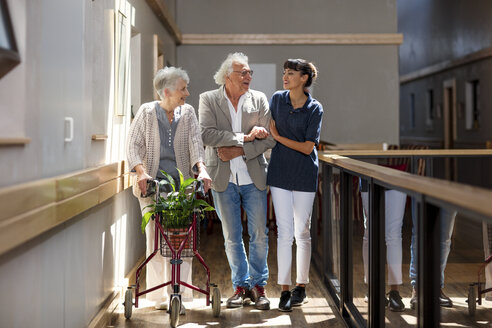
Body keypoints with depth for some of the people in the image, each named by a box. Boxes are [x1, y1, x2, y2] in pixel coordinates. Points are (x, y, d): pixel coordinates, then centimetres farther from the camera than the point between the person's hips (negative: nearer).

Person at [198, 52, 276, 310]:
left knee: (259, 235, 3)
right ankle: (240, 286, 21)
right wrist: (245, 137, -15)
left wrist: (239, 151, -14)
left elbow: (269, 138, -4)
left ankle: (258, 285, 17)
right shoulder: (208, 100, 0)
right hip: (223, 178, 0)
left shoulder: (259, 99, 3)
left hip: (253, 176, 1)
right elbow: (207, 134, -14)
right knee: (231, 237, 8)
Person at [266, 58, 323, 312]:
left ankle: (301, 286, 18)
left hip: (304, 174, -2)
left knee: (302, 232, 5)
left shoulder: (315, 109, -5)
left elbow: (307, 147, -10)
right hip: (280, 173, 2)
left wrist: (279, 137, -9)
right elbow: (268, 130, 16)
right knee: (284, 232, -2)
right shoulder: (277, 99, 5)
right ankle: (285, 290, 2)